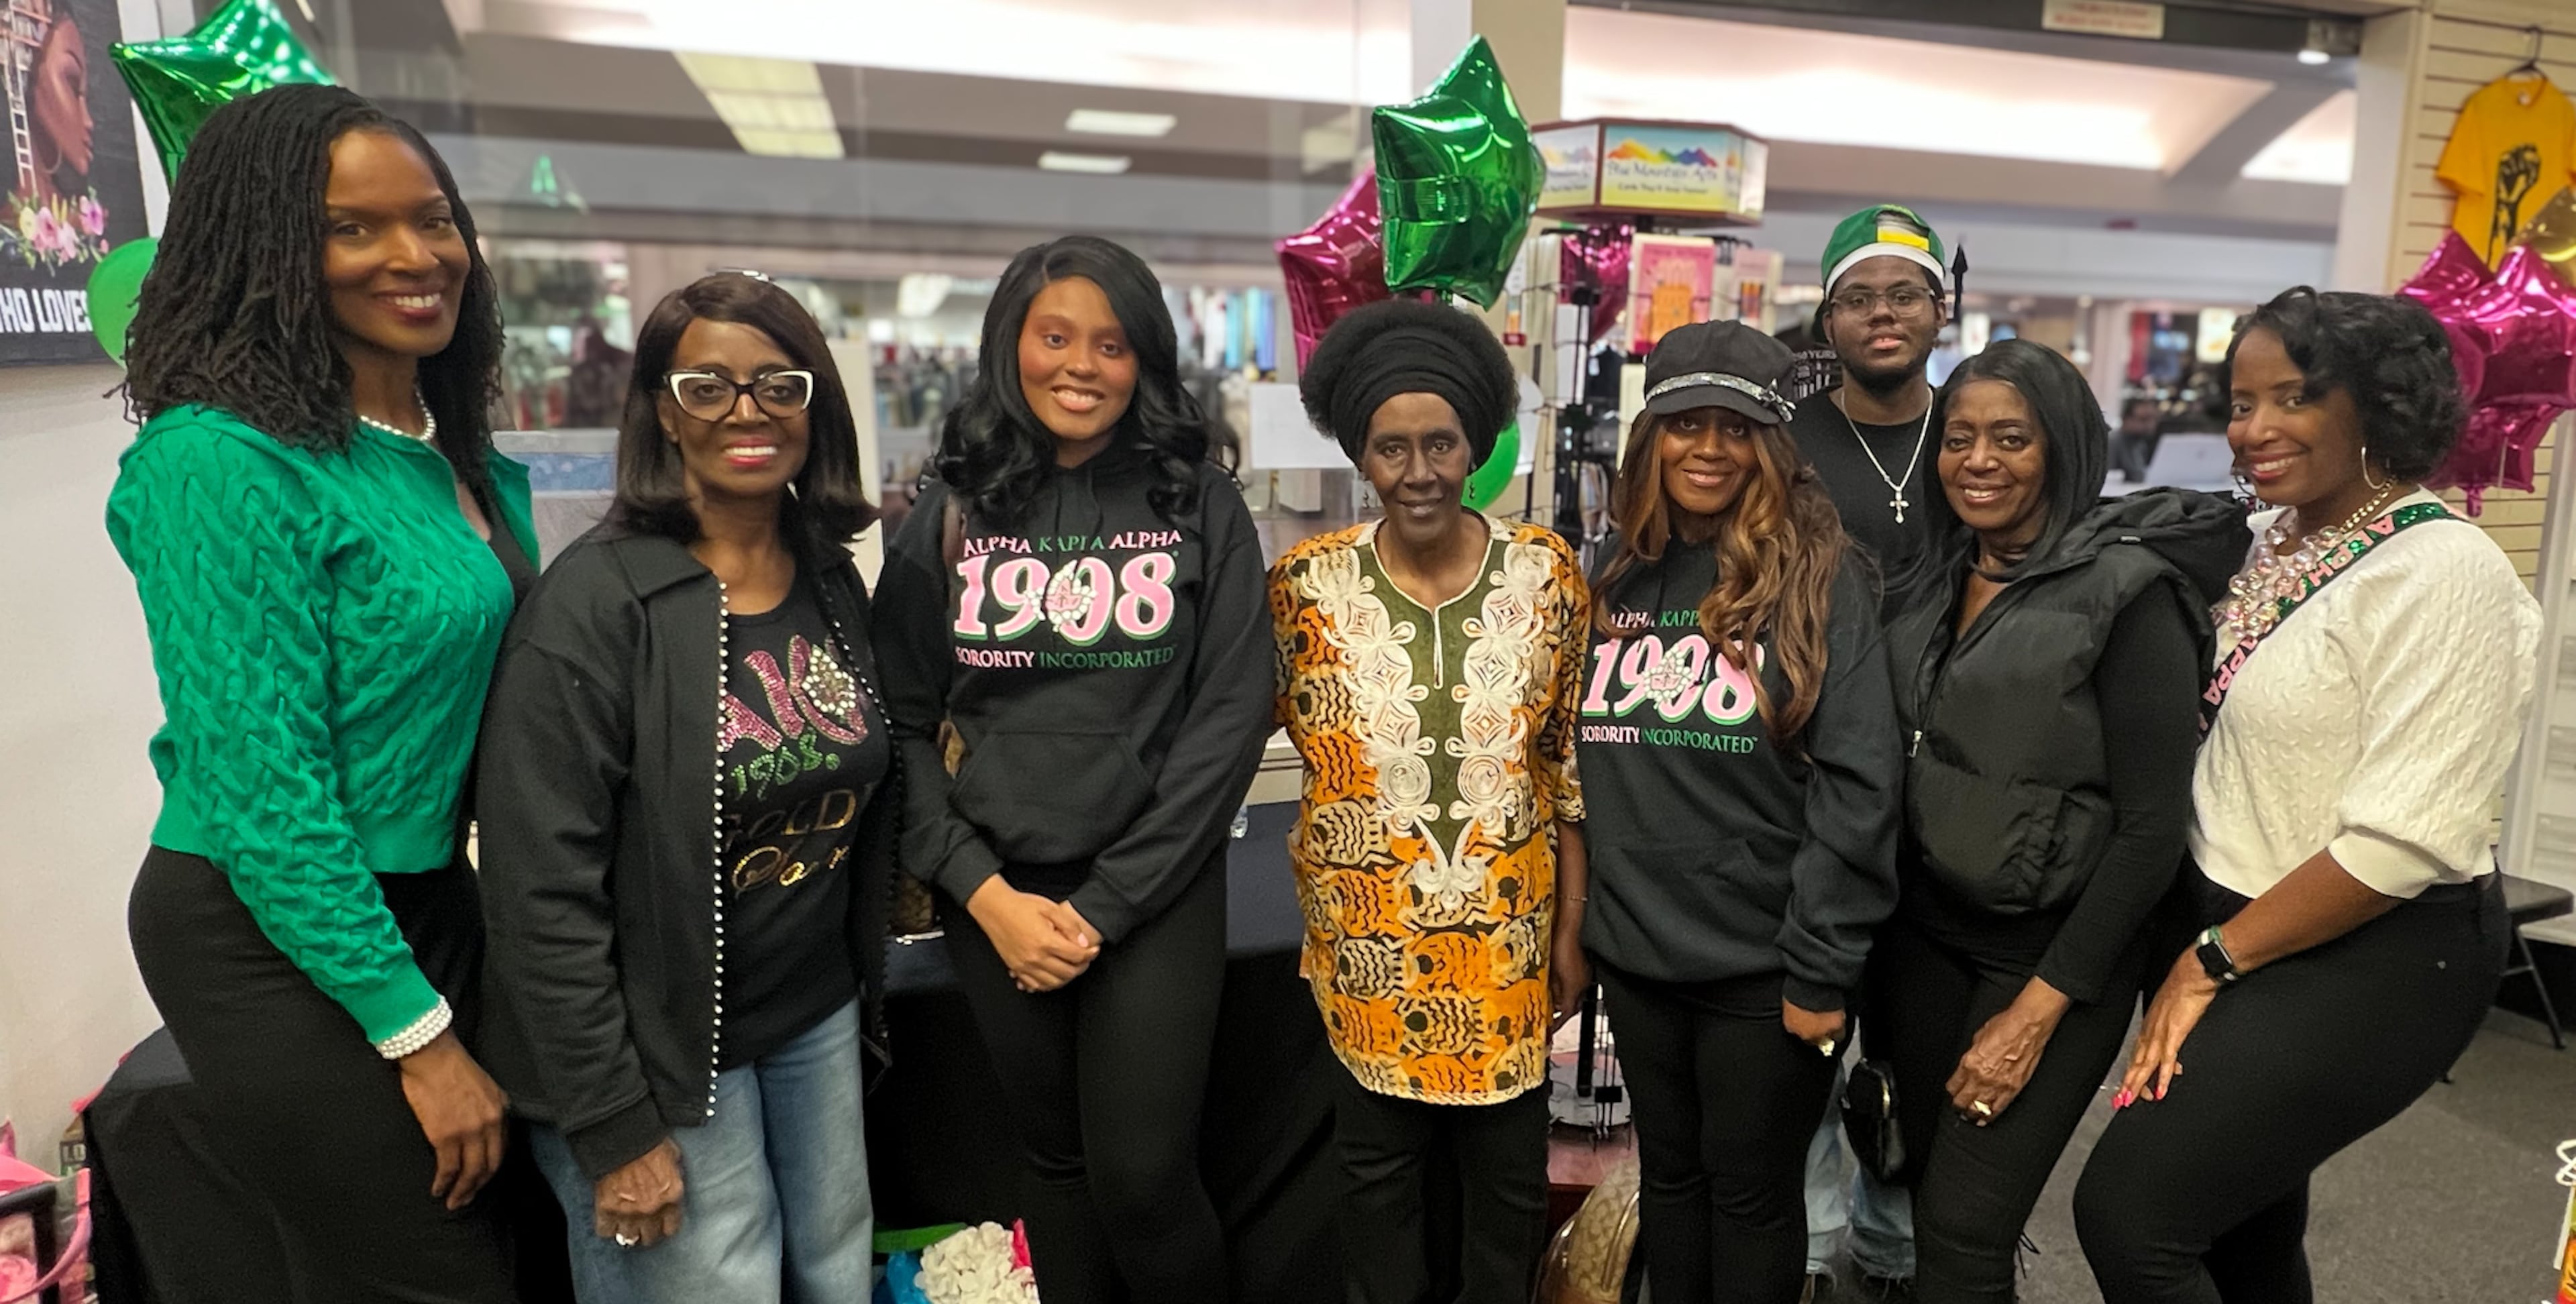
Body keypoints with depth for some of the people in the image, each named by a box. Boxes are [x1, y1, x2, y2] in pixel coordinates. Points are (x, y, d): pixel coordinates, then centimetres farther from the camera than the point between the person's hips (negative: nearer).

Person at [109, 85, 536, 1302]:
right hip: (280, 946, -7)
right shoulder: (222, 462, -19)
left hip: (429, 908, 7)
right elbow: (261, 792, -21)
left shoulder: (465, 457, 4)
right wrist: (418, 1031, -18)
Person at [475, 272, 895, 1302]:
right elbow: (542, 889, -18)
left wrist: (868, 994, 13)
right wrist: (614, 1127, -16)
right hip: (661, 1055, -6)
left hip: (819, 1024, 6)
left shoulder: (834, 583, 2)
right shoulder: (594, 602, -18)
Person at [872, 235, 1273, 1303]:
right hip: (998, 899, 2)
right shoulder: (952, 514, 2)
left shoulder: (1201, 505, -3)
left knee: (1142, 1177, 0)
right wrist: (984, 892, -9)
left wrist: (1107, 906, -10)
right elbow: (901, 722, 2)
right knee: (1057, 1158, 16)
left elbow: (1231, 717, -7)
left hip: (1155, 894, -2)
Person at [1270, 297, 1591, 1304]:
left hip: (1506, 935, 1)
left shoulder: (1546, 573, -6)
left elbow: (1570, 762, 0)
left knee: (1506, 1166, 17)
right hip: (1366, 934, 0)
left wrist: (1572, 926, 2)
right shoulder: (1307, 582, -9)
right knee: (1381, 1162, 18)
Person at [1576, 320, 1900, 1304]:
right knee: (1668, 1174, 20)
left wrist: (1822, 967, -15)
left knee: (1751, 1188, 13)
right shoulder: (1617, 579, 5)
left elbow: (1856, 785, -13)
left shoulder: (1820, 578, -10)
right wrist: (1574, 919, 10)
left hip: (1764, 962, -4)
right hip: (1635, 951, 4)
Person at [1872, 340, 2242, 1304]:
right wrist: (1870, 949, 6)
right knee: (1928, 1188, 14)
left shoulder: (2128, 593, -14)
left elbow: (2152, 828, -15)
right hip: (1925, 926, 6)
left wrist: (2040, 1008, -15)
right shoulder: (1935, 584, 4)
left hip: (2055, 945, -5)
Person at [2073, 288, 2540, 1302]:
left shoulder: (2441, 574, -18)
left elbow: (2400, 838, -23)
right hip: (2237, 938, 7)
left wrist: (2213, 959, -15)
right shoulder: (2262, 544, 6)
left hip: (2372, 957, -7)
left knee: (2128, 1207, -10)